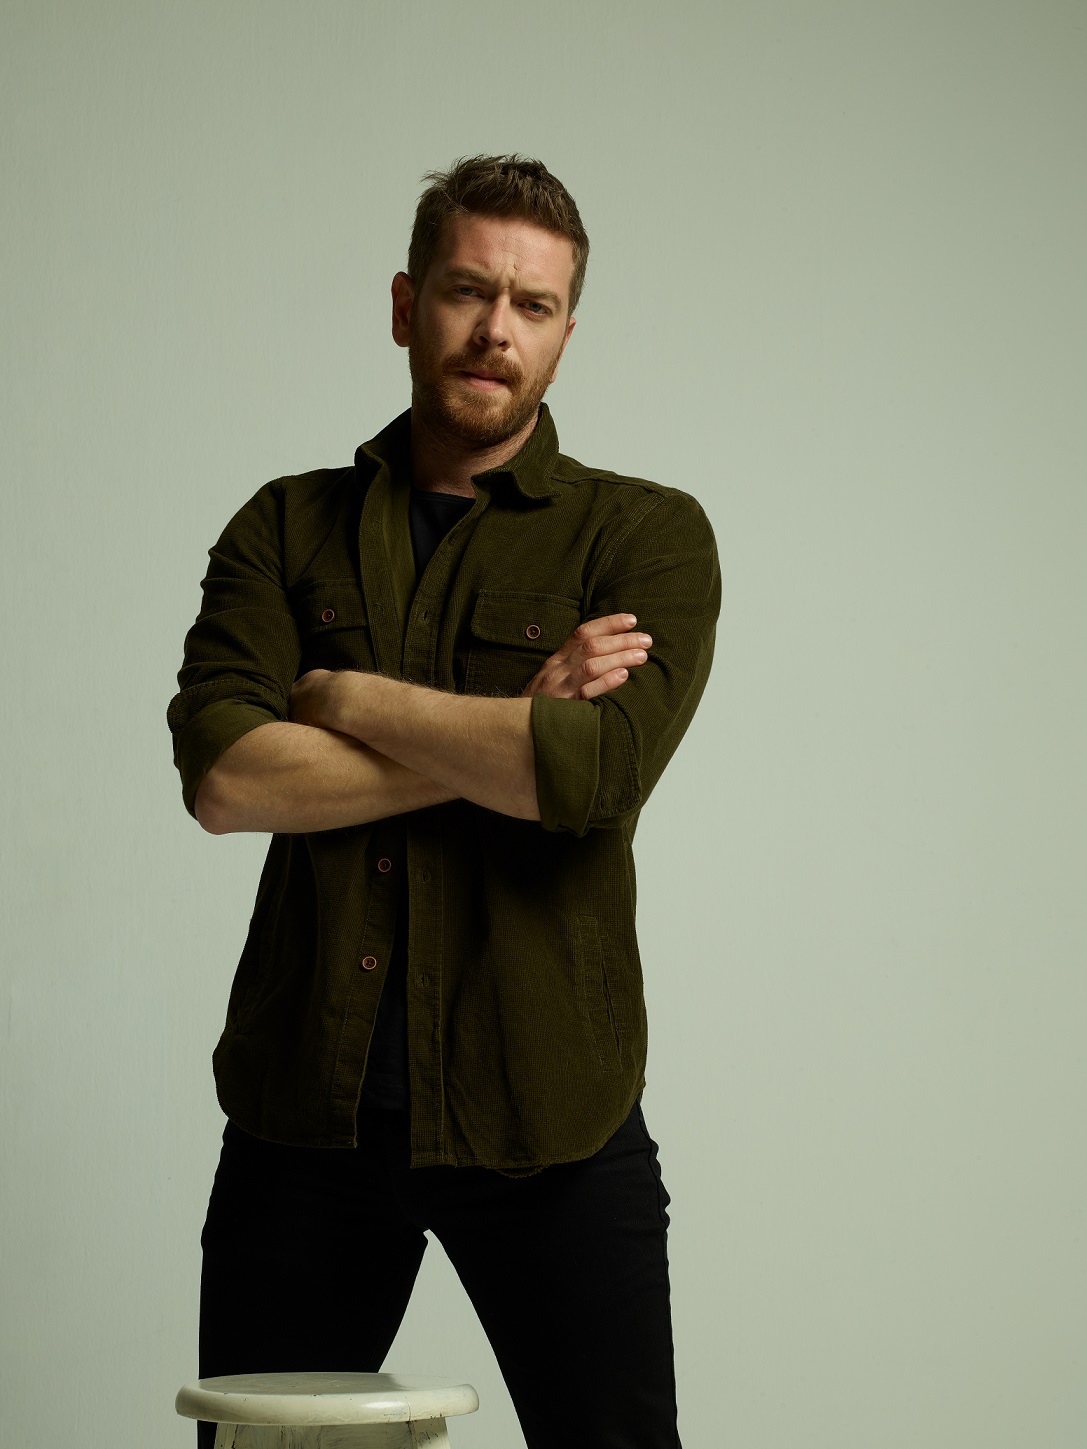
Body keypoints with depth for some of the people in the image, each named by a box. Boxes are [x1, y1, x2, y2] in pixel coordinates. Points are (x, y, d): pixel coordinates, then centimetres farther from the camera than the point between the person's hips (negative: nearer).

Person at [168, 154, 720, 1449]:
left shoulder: (646, 535, 2)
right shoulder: (284, 530, 9)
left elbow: (592, 770, -17)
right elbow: (224, 777, -9)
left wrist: (344, 694, -6)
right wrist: (509, 738, -11)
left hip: (544, 1115, -2)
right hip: (305, 1110, 2)